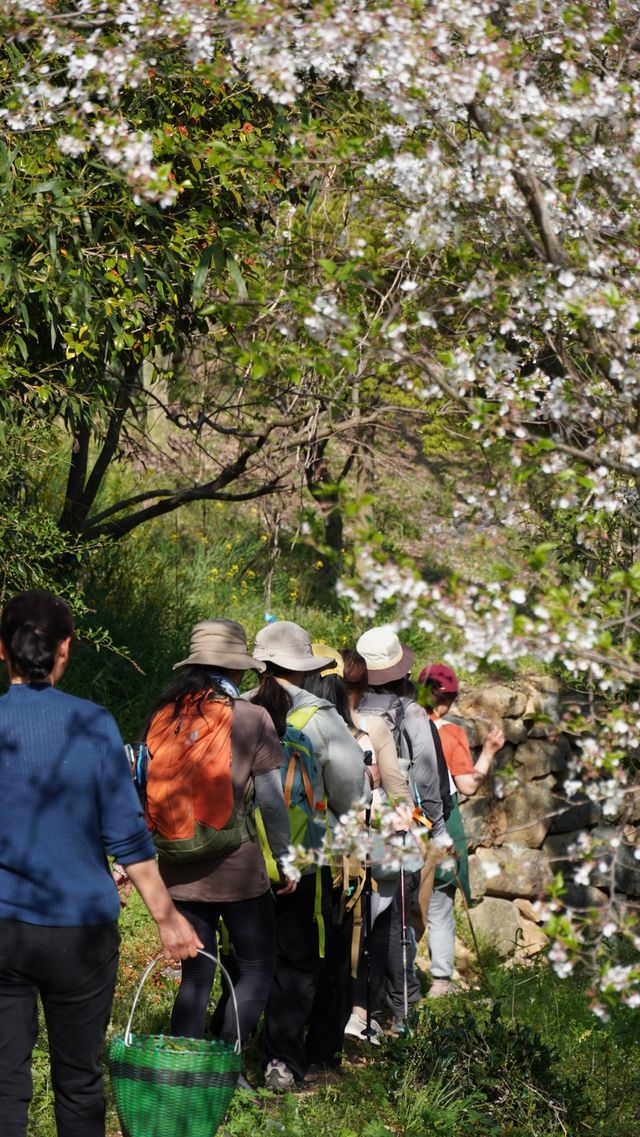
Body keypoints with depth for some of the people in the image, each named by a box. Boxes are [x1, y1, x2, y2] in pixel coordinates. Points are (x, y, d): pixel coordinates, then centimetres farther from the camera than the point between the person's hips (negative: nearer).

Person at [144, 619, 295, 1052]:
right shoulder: (252, 718, -6)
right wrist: (285, 858, 7)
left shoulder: (162, 715, 3)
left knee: (196, 976, 12)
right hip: (237, 865, -4)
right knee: (256, 968, 8)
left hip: (178, 868, 4)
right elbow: (271, 800, -5)